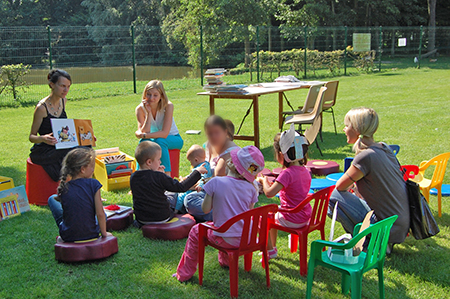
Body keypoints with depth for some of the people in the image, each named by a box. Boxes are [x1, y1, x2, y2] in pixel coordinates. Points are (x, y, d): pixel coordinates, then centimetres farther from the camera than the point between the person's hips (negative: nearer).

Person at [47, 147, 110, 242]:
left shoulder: (63, 187, -11)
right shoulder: (93, 184, -17)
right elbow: (100, 214, -16)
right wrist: (104, 233, -3)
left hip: (68, 236, -1)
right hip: (91, 234, 1)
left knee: (52, 199, 21)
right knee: (103, 216, 36)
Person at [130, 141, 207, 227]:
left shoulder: (133, 177, -5)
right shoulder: (159, 177, -20)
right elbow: (182, 187, -16)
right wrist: (197, 172, -10)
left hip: (141, 218, 4)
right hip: (161, 218, -3)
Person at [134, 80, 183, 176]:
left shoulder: (168, 106, -23)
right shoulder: (140, 109, -14)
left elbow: (165, 133, -28)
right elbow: (143, 132, -24)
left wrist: (144, 135, -33)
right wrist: (148, 113, -31)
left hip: (173, 139, -2)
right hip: (154, 139, 2)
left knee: (160, 141, -35)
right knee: (143, 142, -31)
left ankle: (167, 174, -32)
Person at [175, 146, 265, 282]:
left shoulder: (216, 182, -14)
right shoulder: (251, 188, -3)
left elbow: (206, 209, -8)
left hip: (227, 240, -4)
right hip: (248, 239, 5)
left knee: (196, 231, 22)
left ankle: (184, 273, 30)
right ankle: (225, 261, 59)